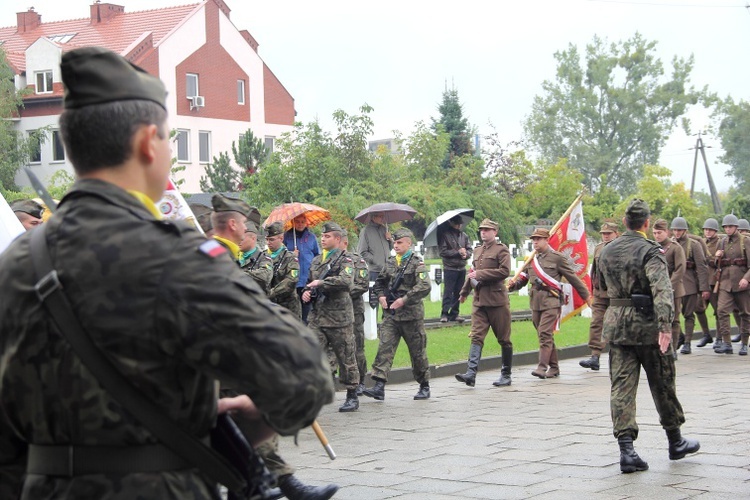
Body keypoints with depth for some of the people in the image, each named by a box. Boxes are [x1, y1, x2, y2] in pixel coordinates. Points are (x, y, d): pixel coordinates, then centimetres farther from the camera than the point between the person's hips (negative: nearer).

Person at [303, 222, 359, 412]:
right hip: (317, 316, 6)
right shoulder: (316, 260, 17)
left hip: (339, 317, -6)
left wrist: (321, 283, -19)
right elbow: (310, 282, 28)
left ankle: (352, 396, 13)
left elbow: (346, 281, -23)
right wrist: (306, 292, 6)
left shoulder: (345, 260, -4)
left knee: (346, 358, 3)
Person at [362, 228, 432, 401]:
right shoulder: (390, 262, 11)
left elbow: (424, 286, -18)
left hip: (411, 314, -5)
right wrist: (381, 296, 6)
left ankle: (424, 387, 20)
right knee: (385, 347, -8)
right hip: (391, 315, 5)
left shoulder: (416, 262, -6)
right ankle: (379, 387, -13)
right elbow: (379, 282, 26)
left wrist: (404, 300, -20)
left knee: (417, 351, 6)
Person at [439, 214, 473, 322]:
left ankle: (454, 313, 14)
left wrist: (466, 254, -11)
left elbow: (469, 249, 12)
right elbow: (443, 252, -11)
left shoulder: (463, 235, 11)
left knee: (458, 292, 8)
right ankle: (444, 314, -4)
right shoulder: (445, 235, -5)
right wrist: (458, 252, -14)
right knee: (448, 291, -7)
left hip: (462, 268, 5)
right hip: (450, 268, -5)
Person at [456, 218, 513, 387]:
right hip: (479, 300, 6)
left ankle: (506, 375, 14)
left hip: (497, 300, -6)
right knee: (476, 336, -7)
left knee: (504, 339, 4)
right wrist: (464, 292, 36)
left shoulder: (501, 250, -4)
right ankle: (471, 373, -16)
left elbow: (504, 271, -18)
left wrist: (480, 274, -17)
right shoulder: (478, 251, 17)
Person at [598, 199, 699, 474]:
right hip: (646, 324, -4)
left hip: (615, 323, 4)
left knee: (622, 386, 1)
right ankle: (675, 442, 27)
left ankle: (626, 449, -10)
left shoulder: (607, 252, 7)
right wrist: (665, 326, -33)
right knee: (662, 384, 11)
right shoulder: (650, 251, -12)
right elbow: (662, 288, -26)